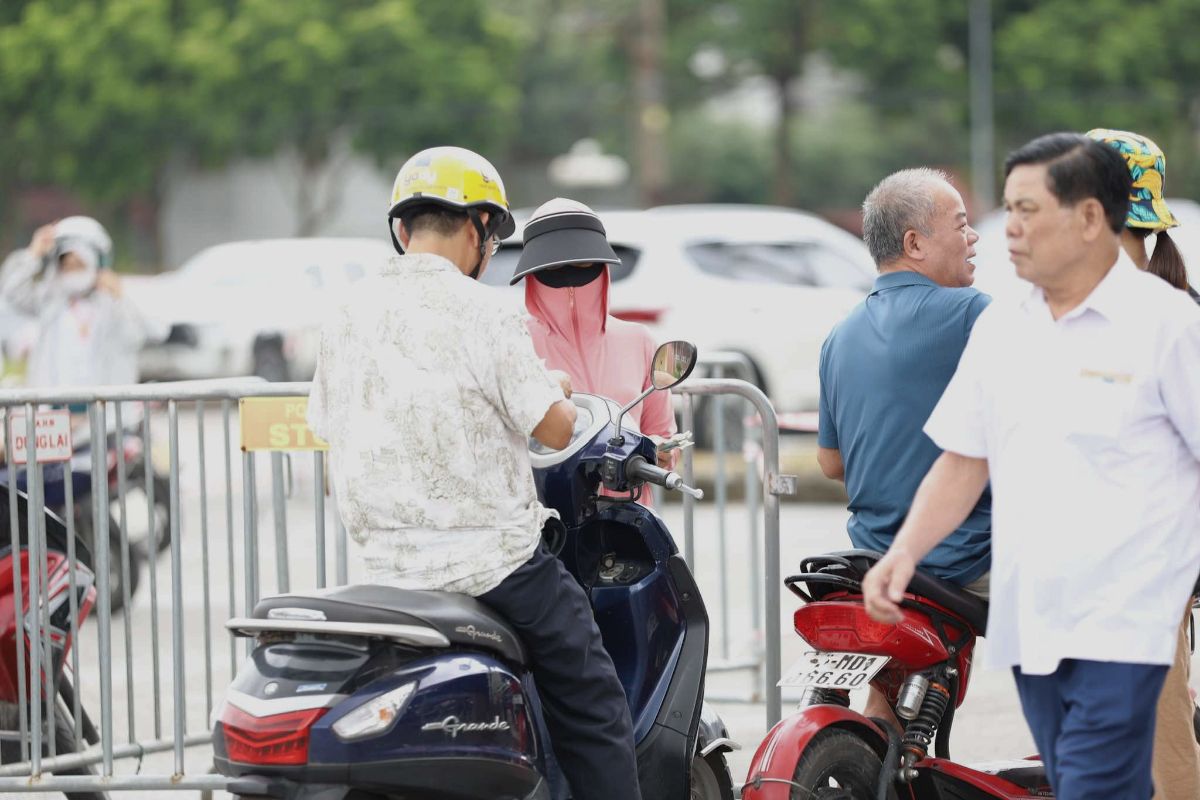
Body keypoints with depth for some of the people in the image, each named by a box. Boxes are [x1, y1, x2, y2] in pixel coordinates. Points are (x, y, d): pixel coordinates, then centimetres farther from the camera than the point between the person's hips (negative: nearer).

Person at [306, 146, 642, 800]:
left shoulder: (348, 315, 6)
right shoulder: (482, 315, -13)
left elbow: (330, 433, 13)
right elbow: (553, 429, -9)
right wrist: (559, 390, 13)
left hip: (386, 566, 7)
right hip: (492, 559, -7)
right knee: (594, 719, 2)